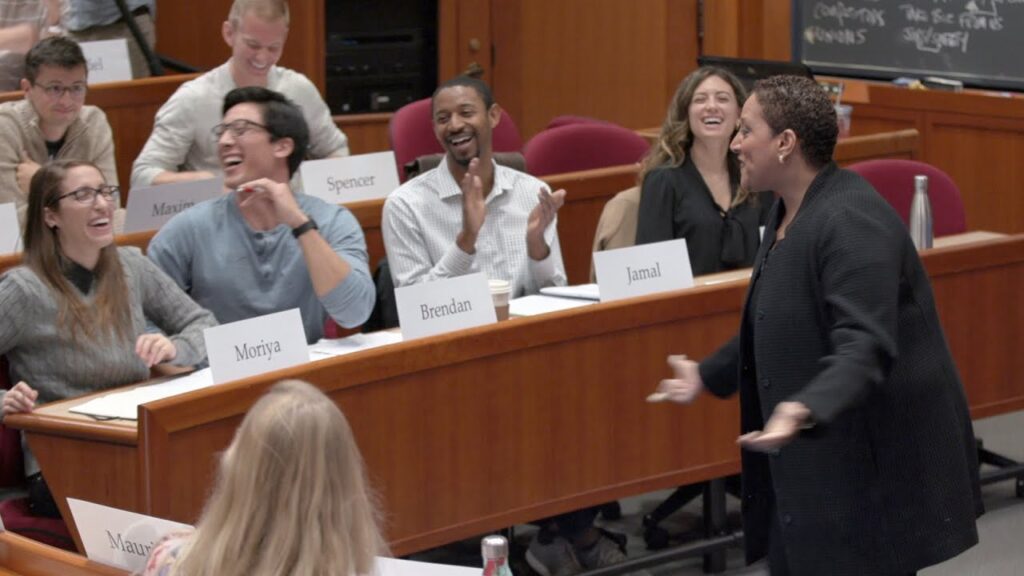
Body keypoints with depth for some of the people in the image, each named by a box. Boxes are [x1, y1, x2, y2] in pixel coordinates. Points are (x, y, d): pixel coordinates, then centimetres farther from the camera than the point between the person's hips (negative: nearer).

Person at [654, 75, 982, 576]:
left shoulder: (851, 222, -23)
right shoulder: (790, 212, 10)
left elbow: (864, 349, -32)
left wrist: (804, 412, -46)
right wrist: (708, 374, 30)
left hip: (876, 468, -10)